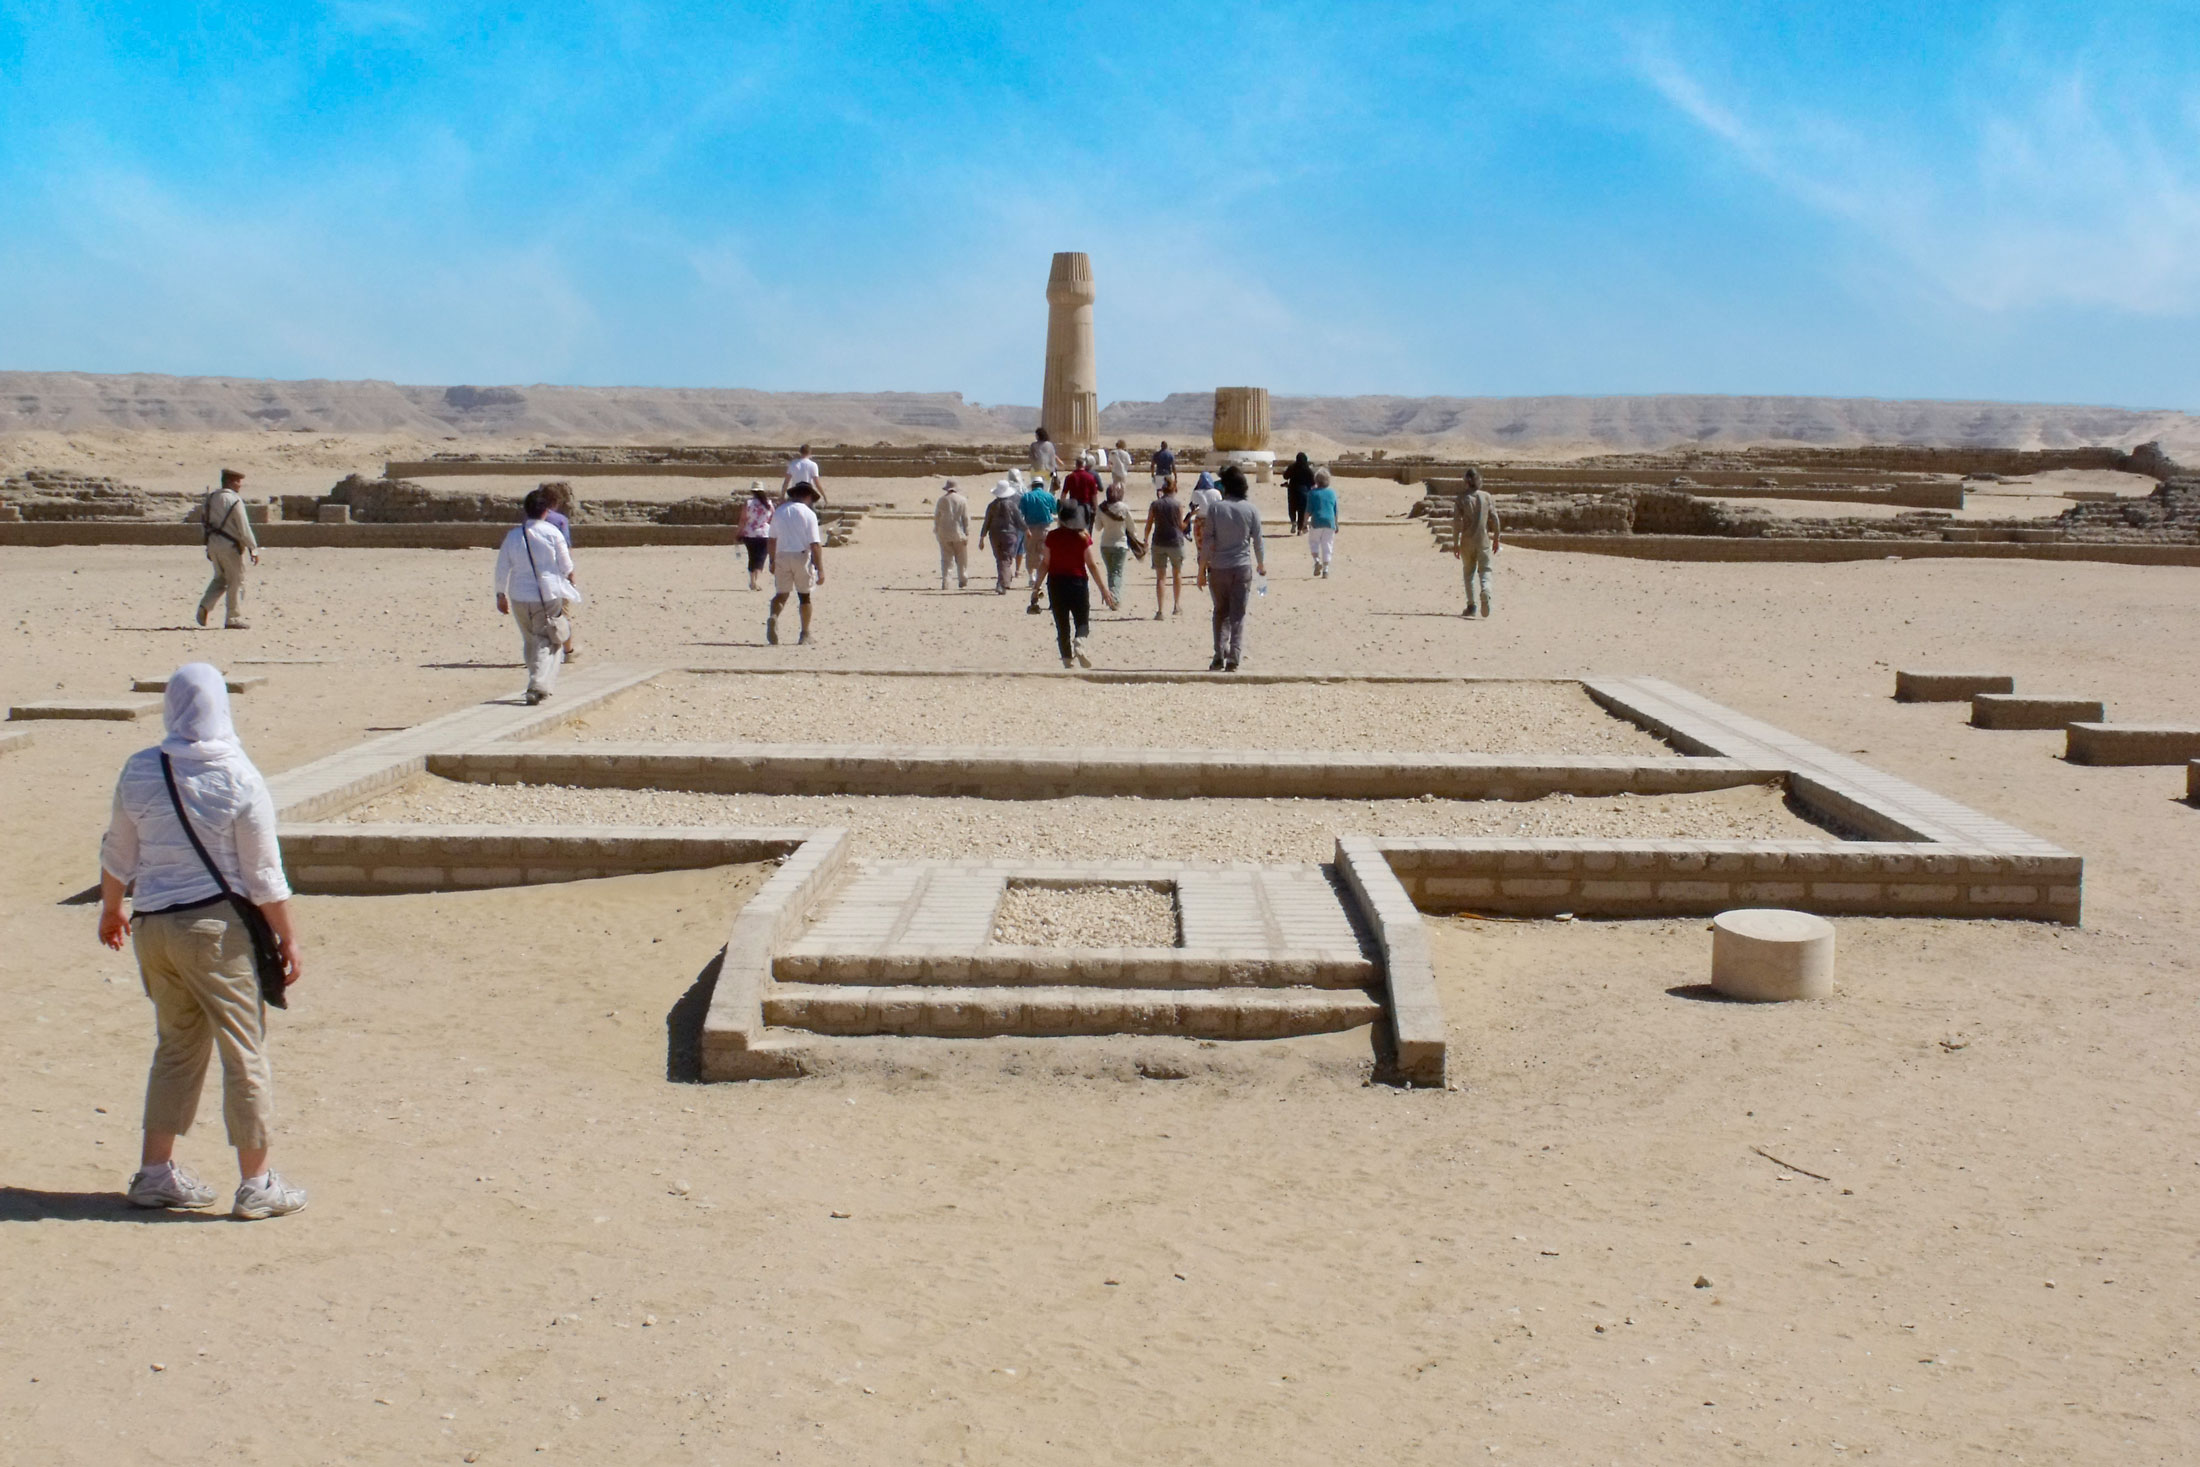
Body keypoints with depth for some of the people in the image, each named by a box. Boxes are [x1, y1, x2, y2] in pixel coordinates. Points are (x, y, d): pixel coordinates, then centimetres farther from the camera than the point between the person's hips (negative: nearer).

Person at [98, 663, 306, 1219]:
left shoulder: (139, 770, -1)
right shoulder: (239, 779, -13)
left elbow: (118, 854, 11)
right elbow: (263, 873, -10)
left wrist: (111, 908, 27)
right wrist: (288, 938, -2)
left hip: (152, 925, 5)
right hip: (217, 927, -5)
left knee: (177, 1045, 19)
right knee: (245, 1052, 4)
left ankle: (155, 1173, 24)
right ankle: (255, 1185, 9)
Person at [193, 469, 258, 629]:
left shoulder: (211, 498, 9)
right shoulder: (235, 501, -14)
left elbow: (203, 524, 14)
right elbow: (244, 529, -15)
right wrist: (254, 549, -9)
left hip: (213, 543, 7)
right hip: (230, 546, -7)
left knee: (220, 578, 20)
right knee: (236, 581, 3)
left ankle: (205, 606, 1)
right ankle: (234, 618, 5)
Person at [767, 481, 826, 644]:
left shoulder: (779, 512, 7)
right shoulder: (808, 513, -8)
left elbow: (773, 539, 12)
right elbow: (815, 544, -12)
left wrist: (772, 561, 23)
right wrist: (820, 570, -12)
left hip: (782, 557, 3)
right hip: (801, 557, -3)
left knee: (781, 594, 9)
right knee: (804, 595, 12)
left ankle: (773, 617, -24)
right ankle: (805, 635, 19)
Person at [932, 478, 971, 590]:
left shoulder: (942, 500, -1)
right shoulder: (963, 501, -3)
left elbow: (936, 517, 4)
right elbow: (966, 519, -5)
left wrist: (936, 531, 16)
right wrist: (967, 534, -3)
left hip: (944, 534, 1)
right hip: (959, 533, -1)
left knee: (945, 558, 5)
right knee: (961, 558, 12)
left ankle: (944, 580, -5)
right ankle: (962, 580, 20)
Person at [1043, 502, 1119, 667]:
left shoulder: (1052, 536, -3)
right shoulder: (1082, 537, -6)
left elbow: (1045, 564, -1)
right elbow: (1092, 565, -7)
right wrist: (1104, 589, -4)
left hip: (1056, 583, 1)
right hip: (1077, 582, -1)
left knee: (1062, 624, 10)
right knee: (1082, 622, 10)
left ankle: (1067, 660, 9)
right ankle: (1079, 645, -21)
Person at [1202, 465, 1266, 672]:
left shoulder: (1214, 508, -4)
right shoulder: (1251, 510, -1)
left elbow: (1208, 539, -5)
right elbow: (1258, 541, 4)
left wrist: (1205, 563, 3)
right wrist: (1261, 565, 18)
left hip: (1219, 568, 0)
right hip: (1243, 568, 0)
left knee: (1221, 612, 13)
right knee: (1238, 615, 4)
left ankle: (1219, 656, 4)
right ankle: (1233, 659, -2)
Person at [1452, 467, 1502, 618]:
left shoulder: (1461, 499, -4)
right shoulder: (1487, 497, -1)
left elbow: (1457, 522, -7)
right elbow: (1494, 519, 1)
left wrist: (1455, 543, 0)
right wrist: (1496, 539, 12)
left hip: (1467, 542, 0)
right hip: (1483, 541, 0)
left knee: (1469, 573, 13)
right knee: (1485, 571, 4)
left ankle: (1471, 605, 12)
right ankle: (1486, 591, -27)